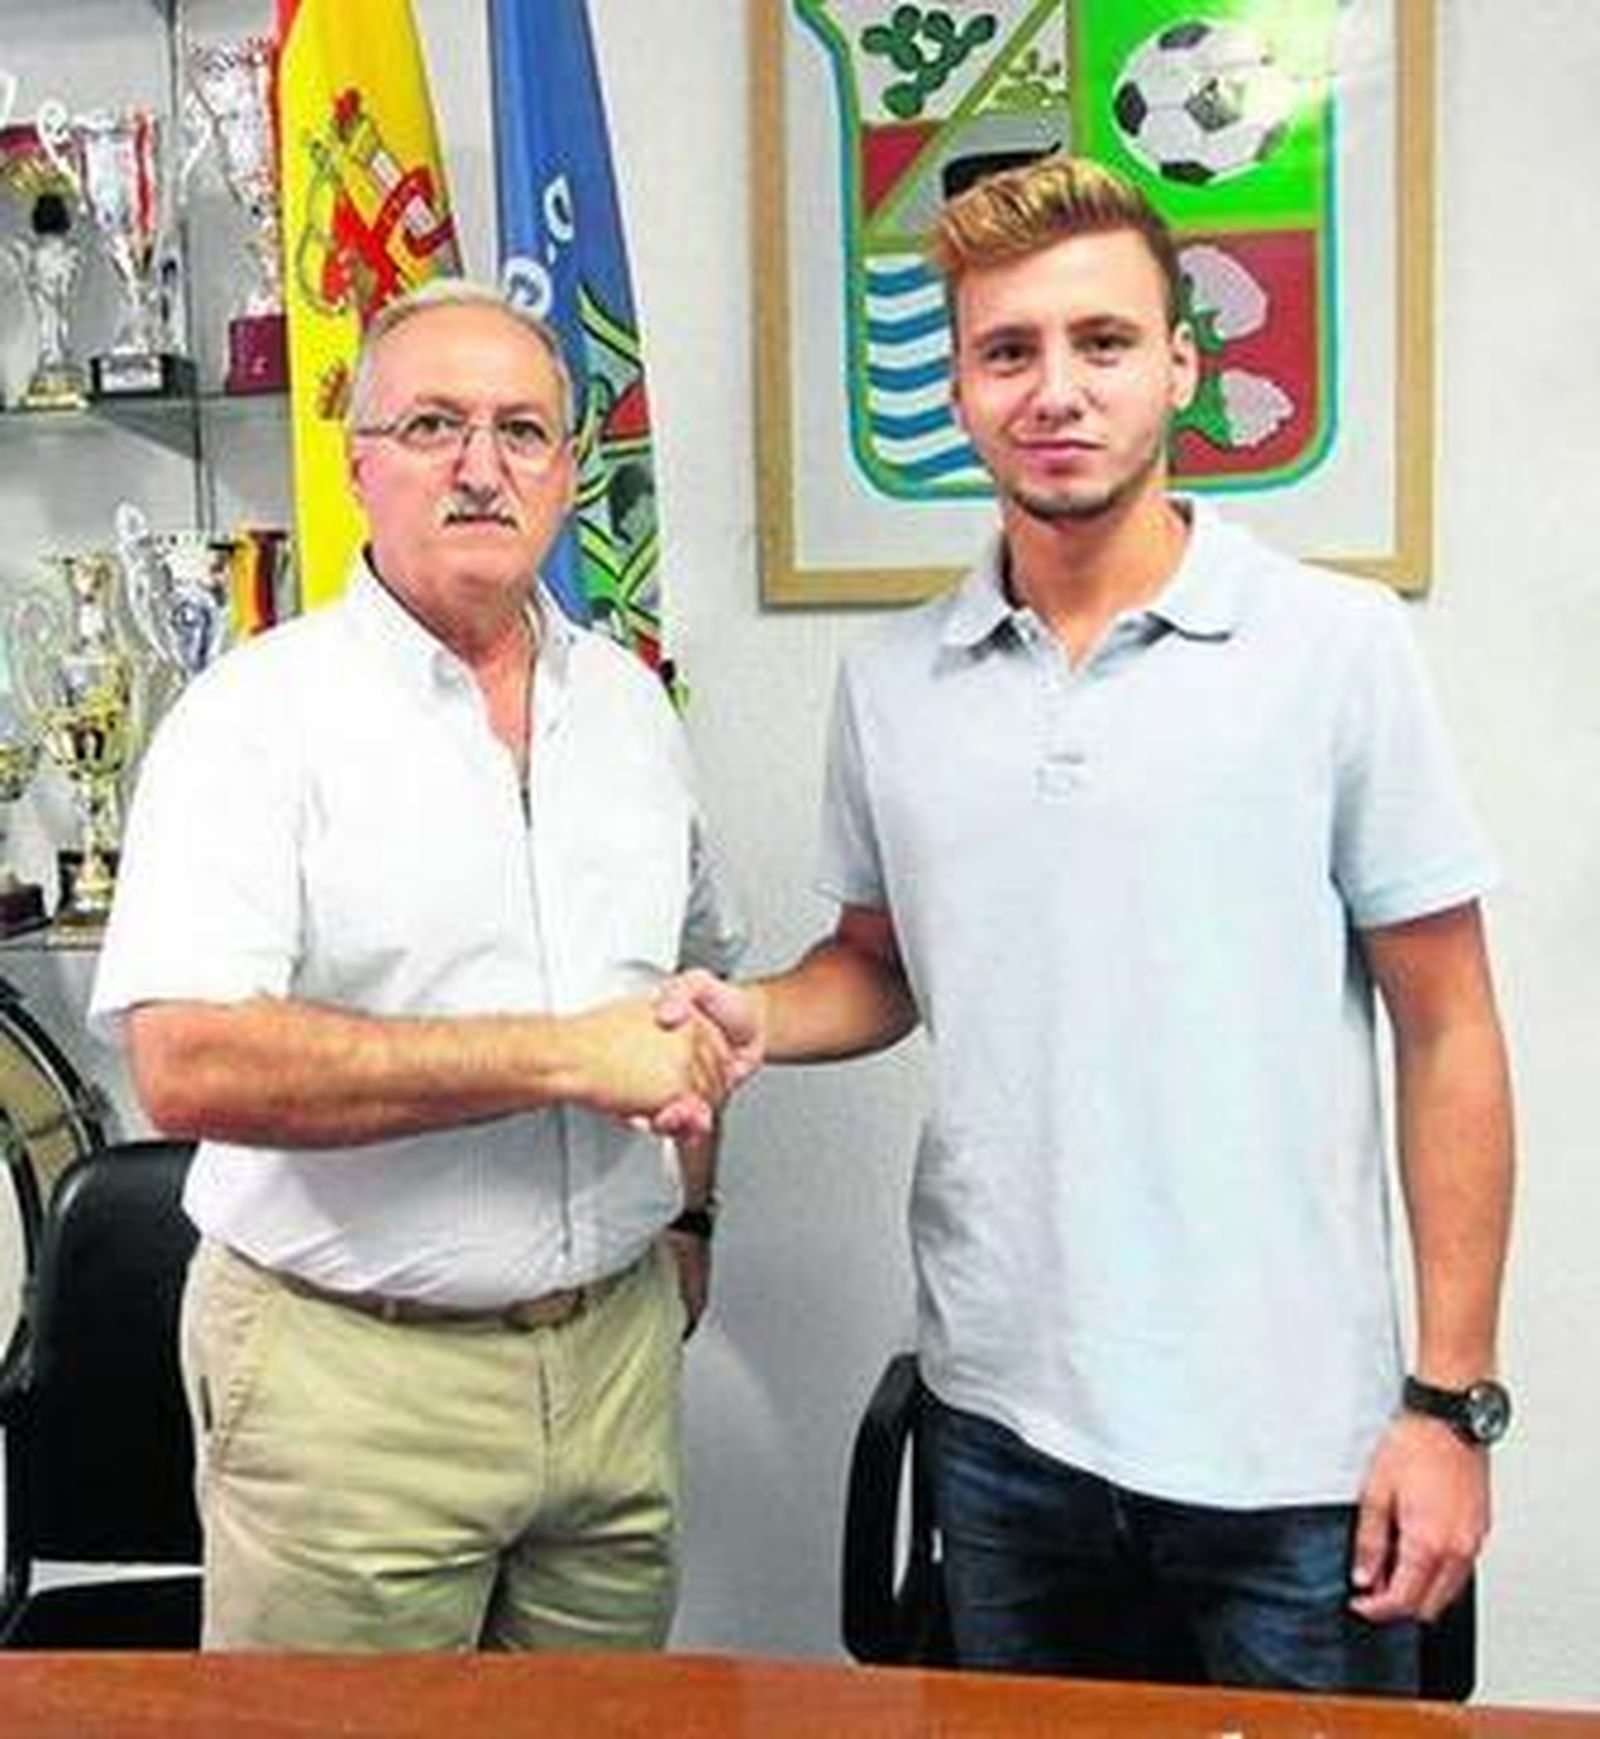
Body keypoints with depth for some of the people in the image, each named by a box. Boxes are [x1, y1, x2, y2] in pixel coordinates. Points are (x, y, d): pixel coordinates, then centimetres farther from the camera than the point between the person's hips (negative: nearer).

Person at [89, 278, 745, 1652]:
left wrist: (688, 1211, 12)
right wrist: (566, 1057, -22)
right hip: (351, 1372, -5)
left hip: (616, 1344, 5)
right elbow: (190, 1067, -23)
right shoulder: (258, 715, -11)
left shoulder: (629, 703, 9)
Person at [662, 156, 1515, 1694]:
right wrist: (759, 1016, -7)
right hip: (997, 1417, 4)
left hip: (1286, 1441, -3)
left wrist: (1449, 1400, -7)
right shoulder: (892, 683, 2)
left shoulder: (1338, 648, -8)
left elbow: (1446, 1033, -5)